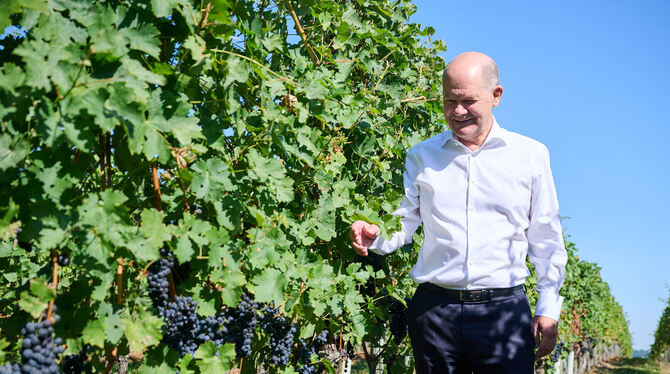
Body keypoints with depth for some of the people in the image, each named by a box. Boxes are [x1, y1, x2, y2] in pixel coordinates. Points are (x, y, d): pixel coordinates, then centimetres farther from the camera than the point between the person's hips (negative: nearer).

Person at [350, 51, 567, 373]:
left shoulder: (531, 155, 6)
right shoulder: (421, 156, 10)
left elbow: (546, 238, 8)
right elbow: (404, 222, 8)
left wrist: (548, 308, 4)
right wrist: (374, 238, -14)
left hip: (504, 310, -1)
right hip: (434, 308, 1)